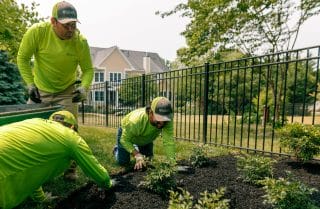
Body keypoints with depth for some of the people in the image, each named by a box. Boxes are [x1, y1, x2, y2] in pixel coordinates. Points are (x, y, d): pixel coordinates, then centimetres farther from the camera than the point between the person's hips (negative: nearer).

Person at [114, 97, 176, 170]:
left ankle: (137, 148, 44)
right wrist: (137, 155, -41)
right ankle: (117, 149, 32)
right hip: (126, 132, -3)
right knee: (123, 161, -2)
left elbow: (169, 141, -37)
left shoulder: (167, 118, -37)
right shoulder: (136, 120, -44)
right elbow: (124, 140, -31)